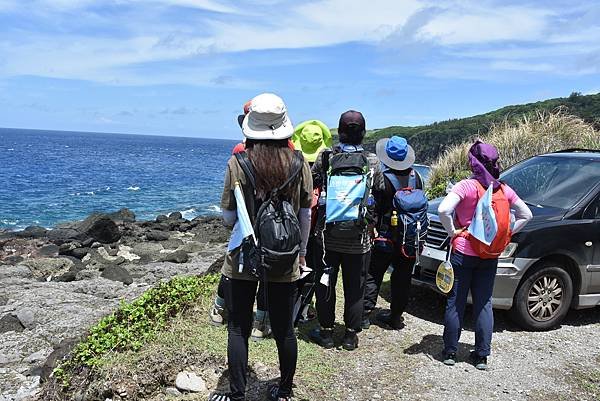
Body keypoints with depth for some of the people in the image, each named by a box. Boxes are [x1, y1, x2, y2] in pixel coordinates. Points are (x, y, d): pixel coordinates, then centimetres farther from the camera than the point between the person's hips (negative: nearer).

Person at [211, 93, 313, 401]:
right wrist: (301, 250, 15)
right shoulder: (299, 164, -4)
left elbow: (228, 218, -7)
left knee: (238, 328, 12)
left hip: (244, 259, -2)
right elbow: (306, 214, 2)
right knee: (284, 328, 15)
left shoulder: (238, 164, -11)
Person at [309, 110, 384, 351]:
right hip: (359, 239, 1)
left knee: (325, 285, 13)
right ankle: (351, 336, 22)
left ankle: (326, 333, 23)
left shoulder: (325, 158, -7)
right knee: (354, 288, 12)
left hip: (329, 236, 0)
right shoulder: (372, 162, -4)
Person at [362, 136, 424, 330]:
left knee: (373, 276, 6)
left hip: (385, 239, -5)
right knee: (402, 278, 12)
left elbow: (374, 210, -14)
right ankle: (396, 316, 20)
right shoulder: (415, 177, 3)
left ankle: (365, 314, 7)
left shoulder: (383, 179, -15)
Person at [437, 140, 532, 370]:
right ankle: (482, 356, 19)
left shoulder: (467, 186, -13)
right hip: (490, 256, 4)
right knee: (484, 304, 13)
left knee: (455, 303, 7)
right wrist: (505, 234, 9)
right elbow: (526, 215, 11)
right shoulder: (504, 189, 2)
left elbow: (443, 210, -27)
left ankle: (450, 352, 16)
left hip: (463, 253, -4)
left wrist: (453, 232, -12)